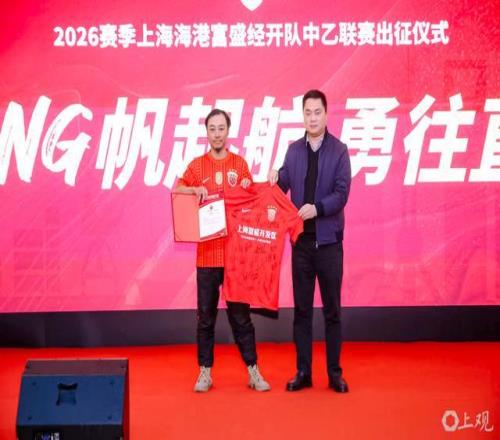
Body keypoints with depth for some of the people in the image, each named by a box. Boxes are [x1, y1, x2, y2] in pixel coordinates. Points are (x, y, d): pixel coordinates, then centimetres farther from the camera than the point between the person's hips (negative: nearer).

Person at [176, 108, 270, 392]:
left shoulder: (240, 163, 7)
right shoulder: (197, 165, 7)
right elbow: (176, 191, 3)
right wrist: (196, 190, -14)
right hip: (207, 252, 0)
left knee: (240, 313, 5)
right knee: (206, 315, 6)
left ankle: (253, 371, 13)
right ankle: (205, 372, 15)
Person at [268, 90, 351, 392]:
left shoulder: (339, 150, -2)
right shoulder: (294, 150, 10)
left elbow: (342, 192, -9)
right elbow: (283, 186, 8)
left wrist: (318, 207, -23)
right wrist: (275, 180, -13)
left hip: (329, 239, -3)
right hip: (301, 239, 3)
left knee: (332, 308, 4)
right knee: (302, 309, 8)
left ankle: (335, 372, 13)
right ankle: (303, 371, 16)